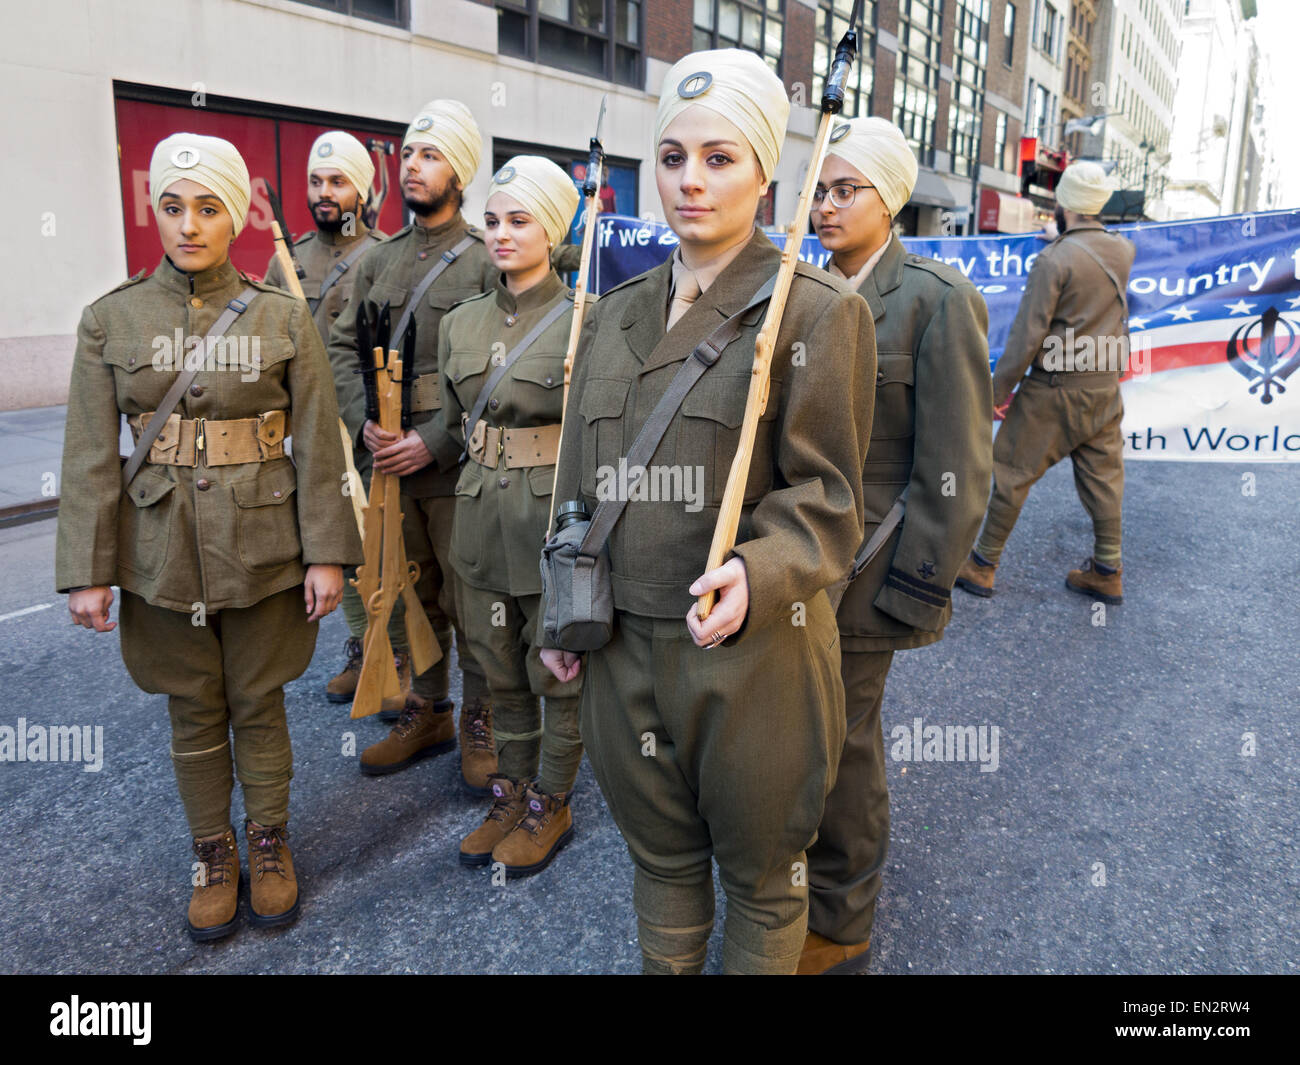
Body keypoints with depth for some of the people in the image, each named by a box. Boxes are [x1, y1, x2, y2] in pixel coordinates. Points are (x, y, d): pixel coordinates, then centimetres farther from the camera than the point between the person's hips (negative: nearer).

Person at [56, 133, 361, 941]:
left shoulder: (283, 318, -4)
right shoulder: (112, 319, -1)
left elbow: (318, 447, -4)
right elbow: (91, 459, -2)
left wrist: (327, 553, -7)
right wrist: (87, 570, -4)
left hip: (263, 550, -1)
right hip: (162, 553, 1)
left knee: (259, 706, 12)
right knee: (193, 714, 14)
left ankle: (270, 845, 33)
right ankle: (213, 853, 34)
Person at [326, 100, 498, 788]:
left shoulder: (486, 260, -5)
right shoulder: (378, 261, 13)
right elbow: (342, 348, 9)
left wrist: (434, 442, -19)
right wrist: (365, 422, -8)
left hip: (459, 465, -5)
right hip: (388, 460, 5)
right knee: (411, 596, 15)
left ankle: (480, 720, 20)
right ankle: (427, 710, 32)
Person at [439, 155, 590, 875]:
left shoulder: (582, 320, -9)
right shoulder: (461, 323, 8)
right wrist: (490, 465, 10)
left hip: (555, 516, -5)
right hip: (481, 513, 6)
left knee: (557, 673, 9)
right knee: (500, 670, 17)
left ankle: (551, 806, 28)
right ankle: (511, 794, 35)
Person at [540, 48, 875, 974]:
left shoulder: (818, 312, -7)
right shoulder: (619, 314, 9)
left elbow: (827, 497, -11)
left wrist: (758, 575, -30)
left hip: (754, 656, -4)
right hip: (625, 646, 5)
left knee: (760, 872, 16)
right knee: (661, 854, 24)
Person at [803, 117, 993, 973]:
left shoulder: (938, 301, -10)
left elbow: (956, 470, -12)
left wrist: (913, 593, -13)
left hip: (859, 573, -5)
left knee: (841, 744, 8)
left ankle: (840, 930, 32)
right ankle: (797, 881, 40)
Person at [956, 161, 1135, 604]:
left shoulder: (1054, 259, -17)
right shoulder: (1123, 251, 3)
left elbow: (1027, 335, -18)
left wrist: (999, 389, -9)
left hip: (1055, 389, -6)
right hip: (1106, 387, 7)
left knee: (1010, 471, 4)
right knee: (1103, 476, 13)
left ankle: (982, 566, 12)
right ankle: (1107, 571, 21)